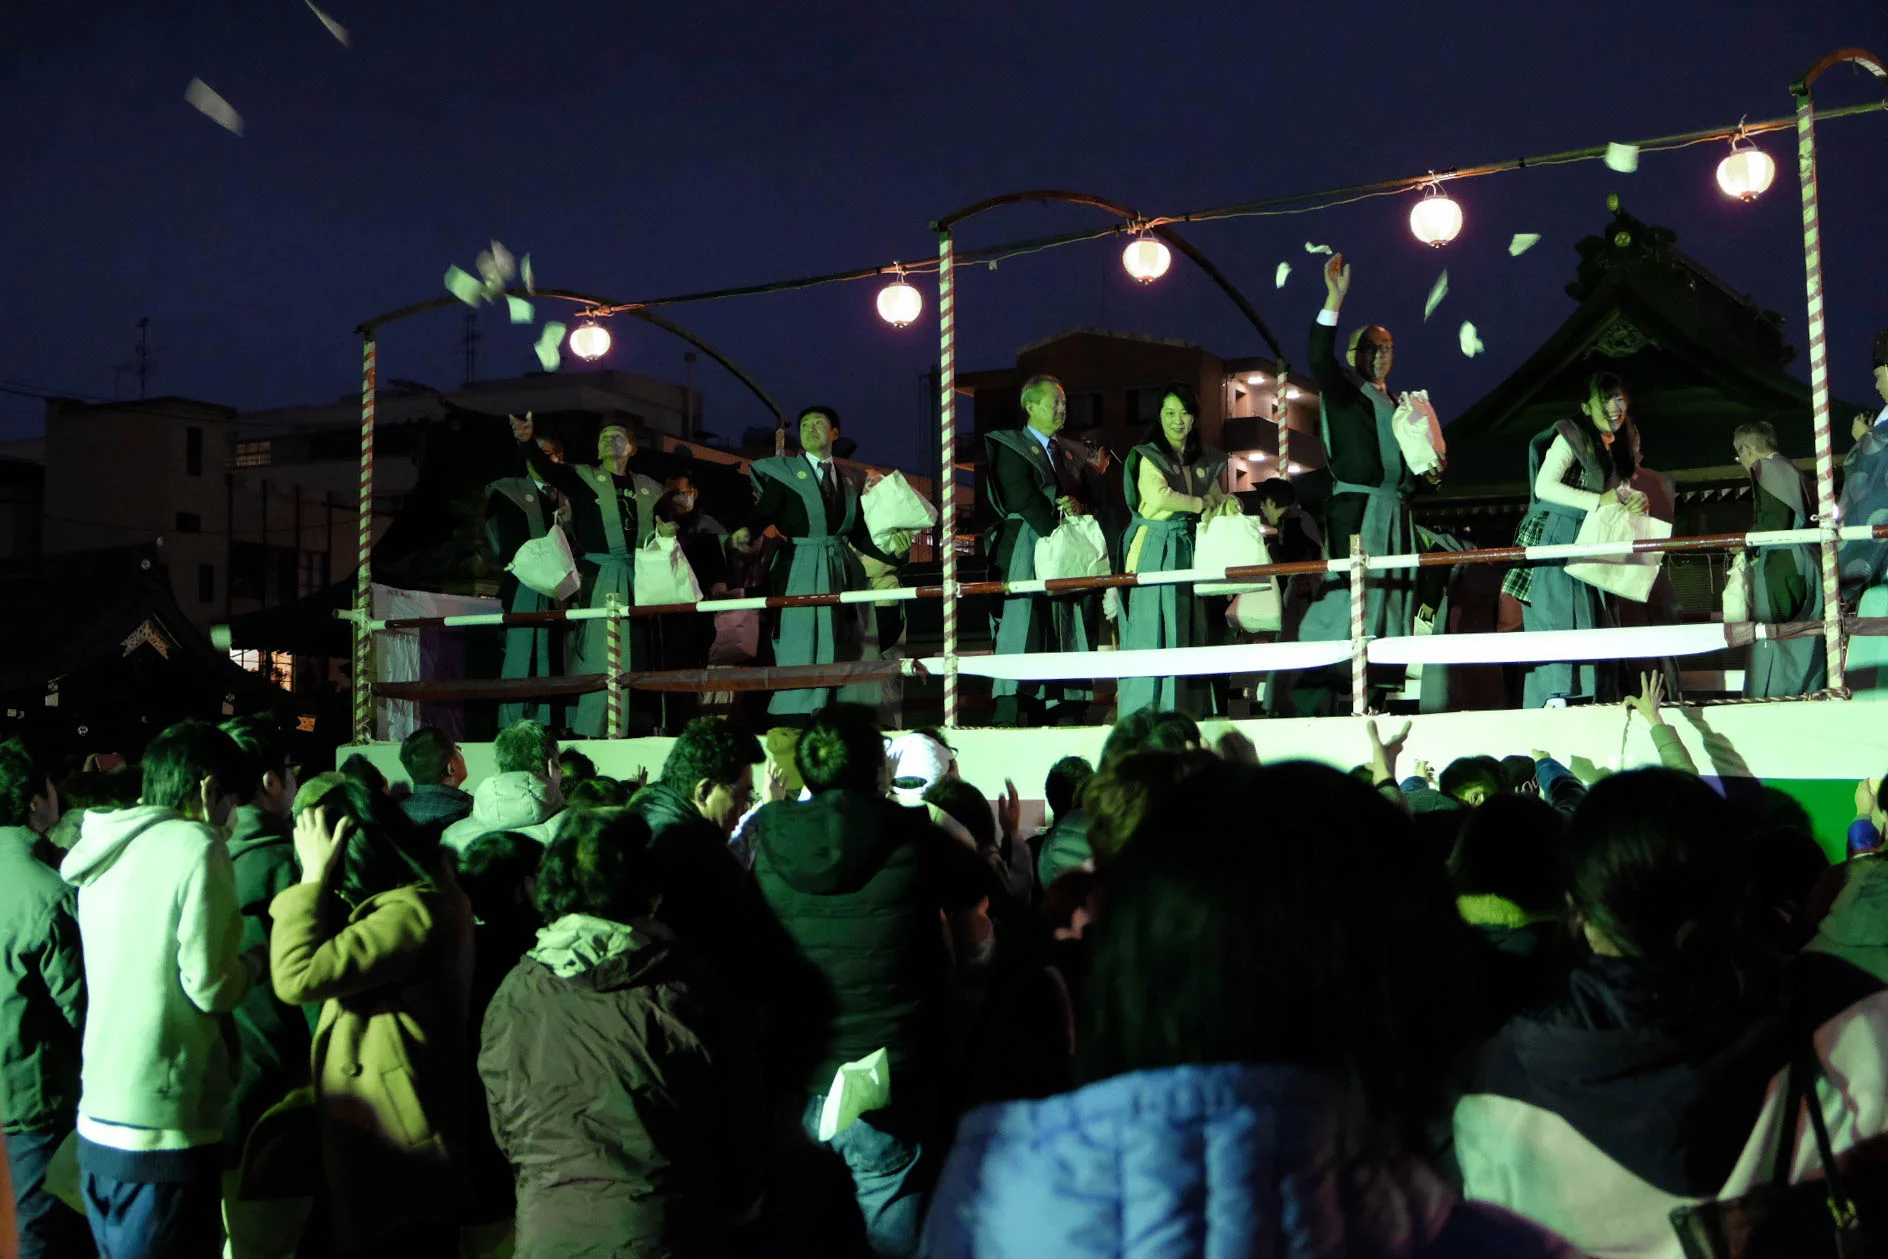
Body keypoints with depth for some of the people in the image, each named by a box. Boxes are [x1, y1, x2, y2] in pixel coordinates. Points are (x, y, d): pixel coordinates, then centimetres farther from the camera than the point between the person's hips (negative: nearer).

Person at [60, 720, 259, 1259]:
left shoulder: (106, 853, 11)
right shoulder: (197, 847, -13)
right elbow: (210, 987, -15)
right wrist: (252, 963, 4)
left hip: (98, 1120, 8)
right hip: (164, 1134, -8)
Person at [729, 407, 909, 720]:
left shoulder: (848, 481, 16)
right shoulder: (784, 470, 3)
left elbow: (859, 534, 14)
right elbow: (765, 511, -11)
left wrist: (894, 554, 2)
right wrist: (747, 531, -32)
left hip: (843, 572, 5)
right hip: (801, 571, -5)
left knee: (843, 656, 2)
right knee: (802, 654, -9)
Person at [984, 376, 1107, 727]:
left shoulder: (1067, 453, 23)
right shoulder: (1011, 447, 2)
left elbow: (1095, 493, 16)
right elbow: (1024, 500, -11)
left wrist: (1080, 507, -8)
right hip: (1027, 554, -7)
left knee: (1068, 634, 1)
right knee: (1025, 630, -12)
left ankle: (1066, 715, 2)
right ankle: (1011, 718, -13)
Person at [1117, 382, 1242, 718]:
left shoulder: (1205, 462, 16)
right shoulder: (1147, 456, -1)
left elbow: (1217, 499, 21)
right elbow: (1159, 497, -16)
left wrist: (1228, 504, -2)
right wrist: (1201, 504, -6)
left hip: (1191, 551, 6)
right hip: (1156, 551, -5)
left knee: (1192, 630, 3)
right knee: (1154, 626, -7)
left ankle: (1189, 710, 5)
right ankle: (1145, 713, -4)